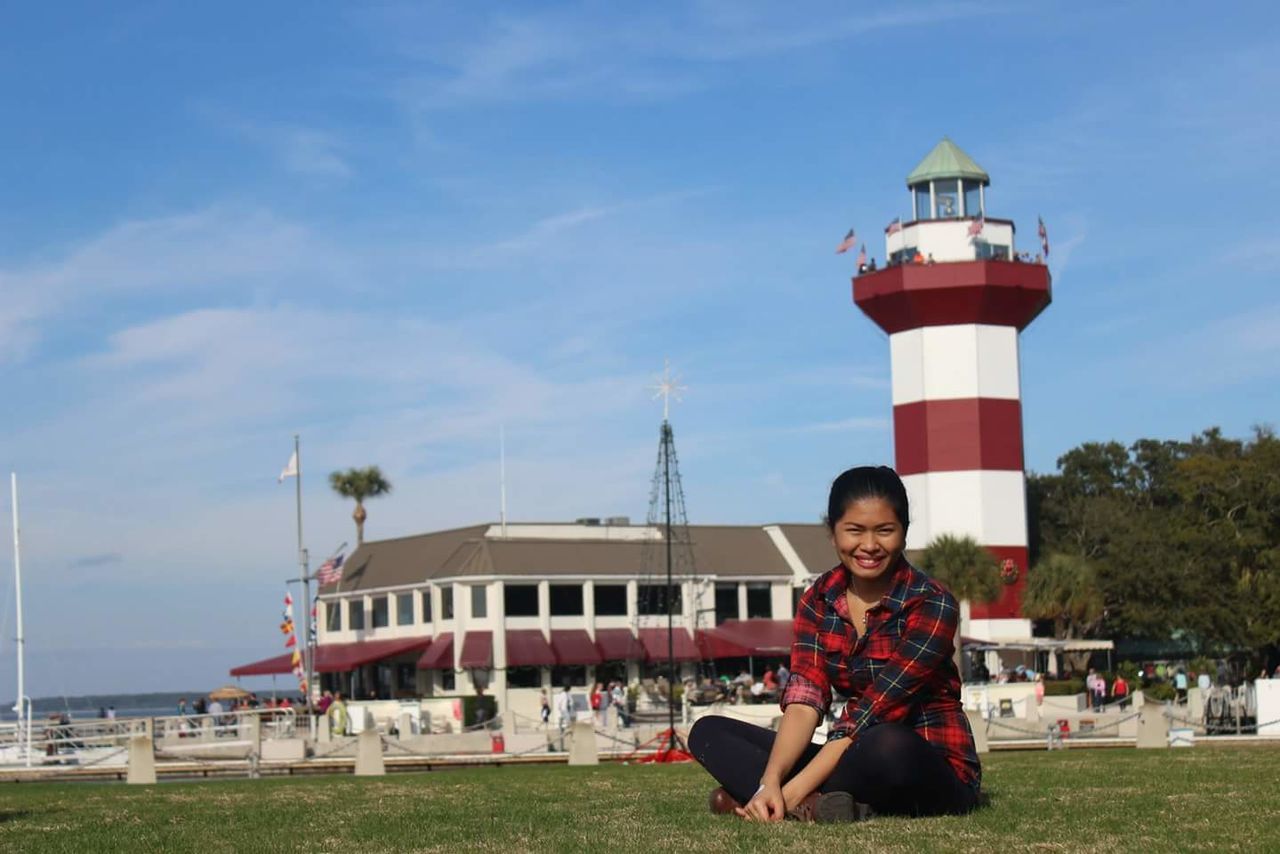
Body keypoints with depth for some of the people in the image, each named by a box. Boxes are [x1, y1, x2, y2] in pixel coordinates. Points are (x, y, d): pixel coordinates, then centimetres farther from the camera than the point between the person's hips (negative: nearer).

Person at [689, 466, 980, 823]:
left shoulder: (931, 605, -14)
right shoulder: (818, 600, 2)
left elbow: (873, 714, -22)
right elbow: (803, 701, -9)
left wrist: (791, 792, -29)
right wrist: (770, 782, -28)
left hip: (937, 771, -6)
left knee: (889, 745, -41)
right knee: (709, 732, -6)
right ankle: (820, 804, -29)